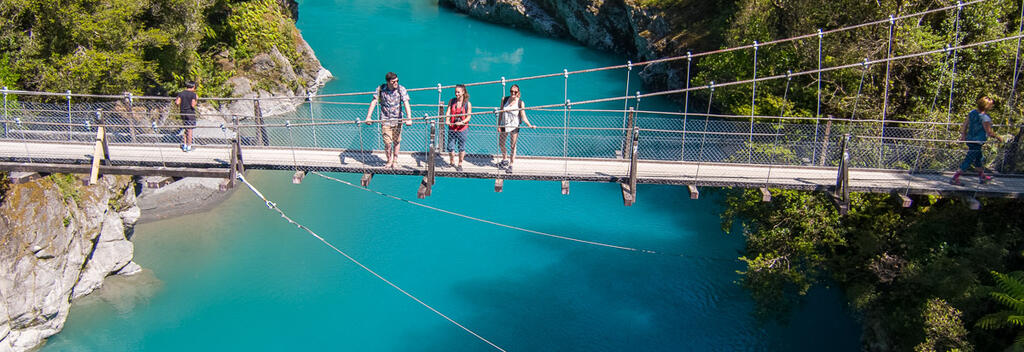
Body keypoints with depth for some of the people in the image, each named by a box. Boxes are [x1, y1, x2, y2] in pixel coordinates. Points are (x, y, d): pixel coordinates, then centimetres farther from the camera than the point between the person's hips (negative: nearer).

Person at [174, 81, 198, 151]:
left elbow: (177, 103, -5)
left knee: (186, 129, 17)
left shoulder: (181, 93, 4)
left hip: (183, 113, 5)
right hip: (190, 113, -5)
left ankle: (184, 145, 15)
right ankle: (189, 146, 6)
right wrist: (196, 100, 0)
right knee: (189, 130, 3)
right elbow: (193, 105, -17)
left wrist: (176, 100, 18)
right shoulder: (193, 94, -9)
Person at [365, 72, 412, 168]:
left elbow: (406, 104, -19)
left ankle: (395, 161, 29)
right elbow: (374, 102, -5)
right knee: (387, 142, -3)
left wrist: (409, 118, -32)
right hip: (385, 120, 0)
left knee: (396, 141, 10)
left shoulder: (401, 89, -11)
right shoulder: (381, 89, -7)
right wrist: (368, 117, -13)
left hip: (397, 120, 0)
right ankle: (389, 161, 20)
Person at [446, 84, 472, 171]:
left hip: (462, 129, -2)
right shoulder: (452, 101, 5)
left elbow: (469, 116, -4)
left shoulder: (468, 104, -3)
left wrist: (462, 122, -21)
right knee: (450, 146, 2)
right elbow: (448, 112, 0)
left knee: (462, 147, 5)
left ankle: (460, 164, 20)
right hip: (452, 128, 2)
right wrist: (447, 121, -19)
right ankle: (452, 162, 25)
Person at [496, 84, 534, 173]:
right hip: (504, 125, 4)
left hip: (514, 126, -4)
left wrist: (530, 125, -24)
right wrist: (498, 125, 1)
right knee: (501, 144, 16)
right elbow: (501, 113, 2)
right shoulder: (504, 99, -4)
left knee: (513, 146, 1)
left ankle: (510, 165, 14)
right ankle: (505, 160, 41)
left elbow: (523, 117, -12)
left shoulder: (520, 103, -12)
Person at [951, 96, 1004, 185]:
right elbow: (989, 133, -15)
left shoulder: (972, 112, -1)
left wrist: (963, 135, 19)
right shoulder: (985, 118, -23)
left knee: (978, 159, 25)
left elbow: (965, 125, 7)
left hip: (969, 139, 9)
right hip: (977, 143, -9)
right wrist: (998, 137, 1)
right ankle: (954, 178, 0)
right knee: (968, 161, -1)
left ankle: (982, 176, 41)